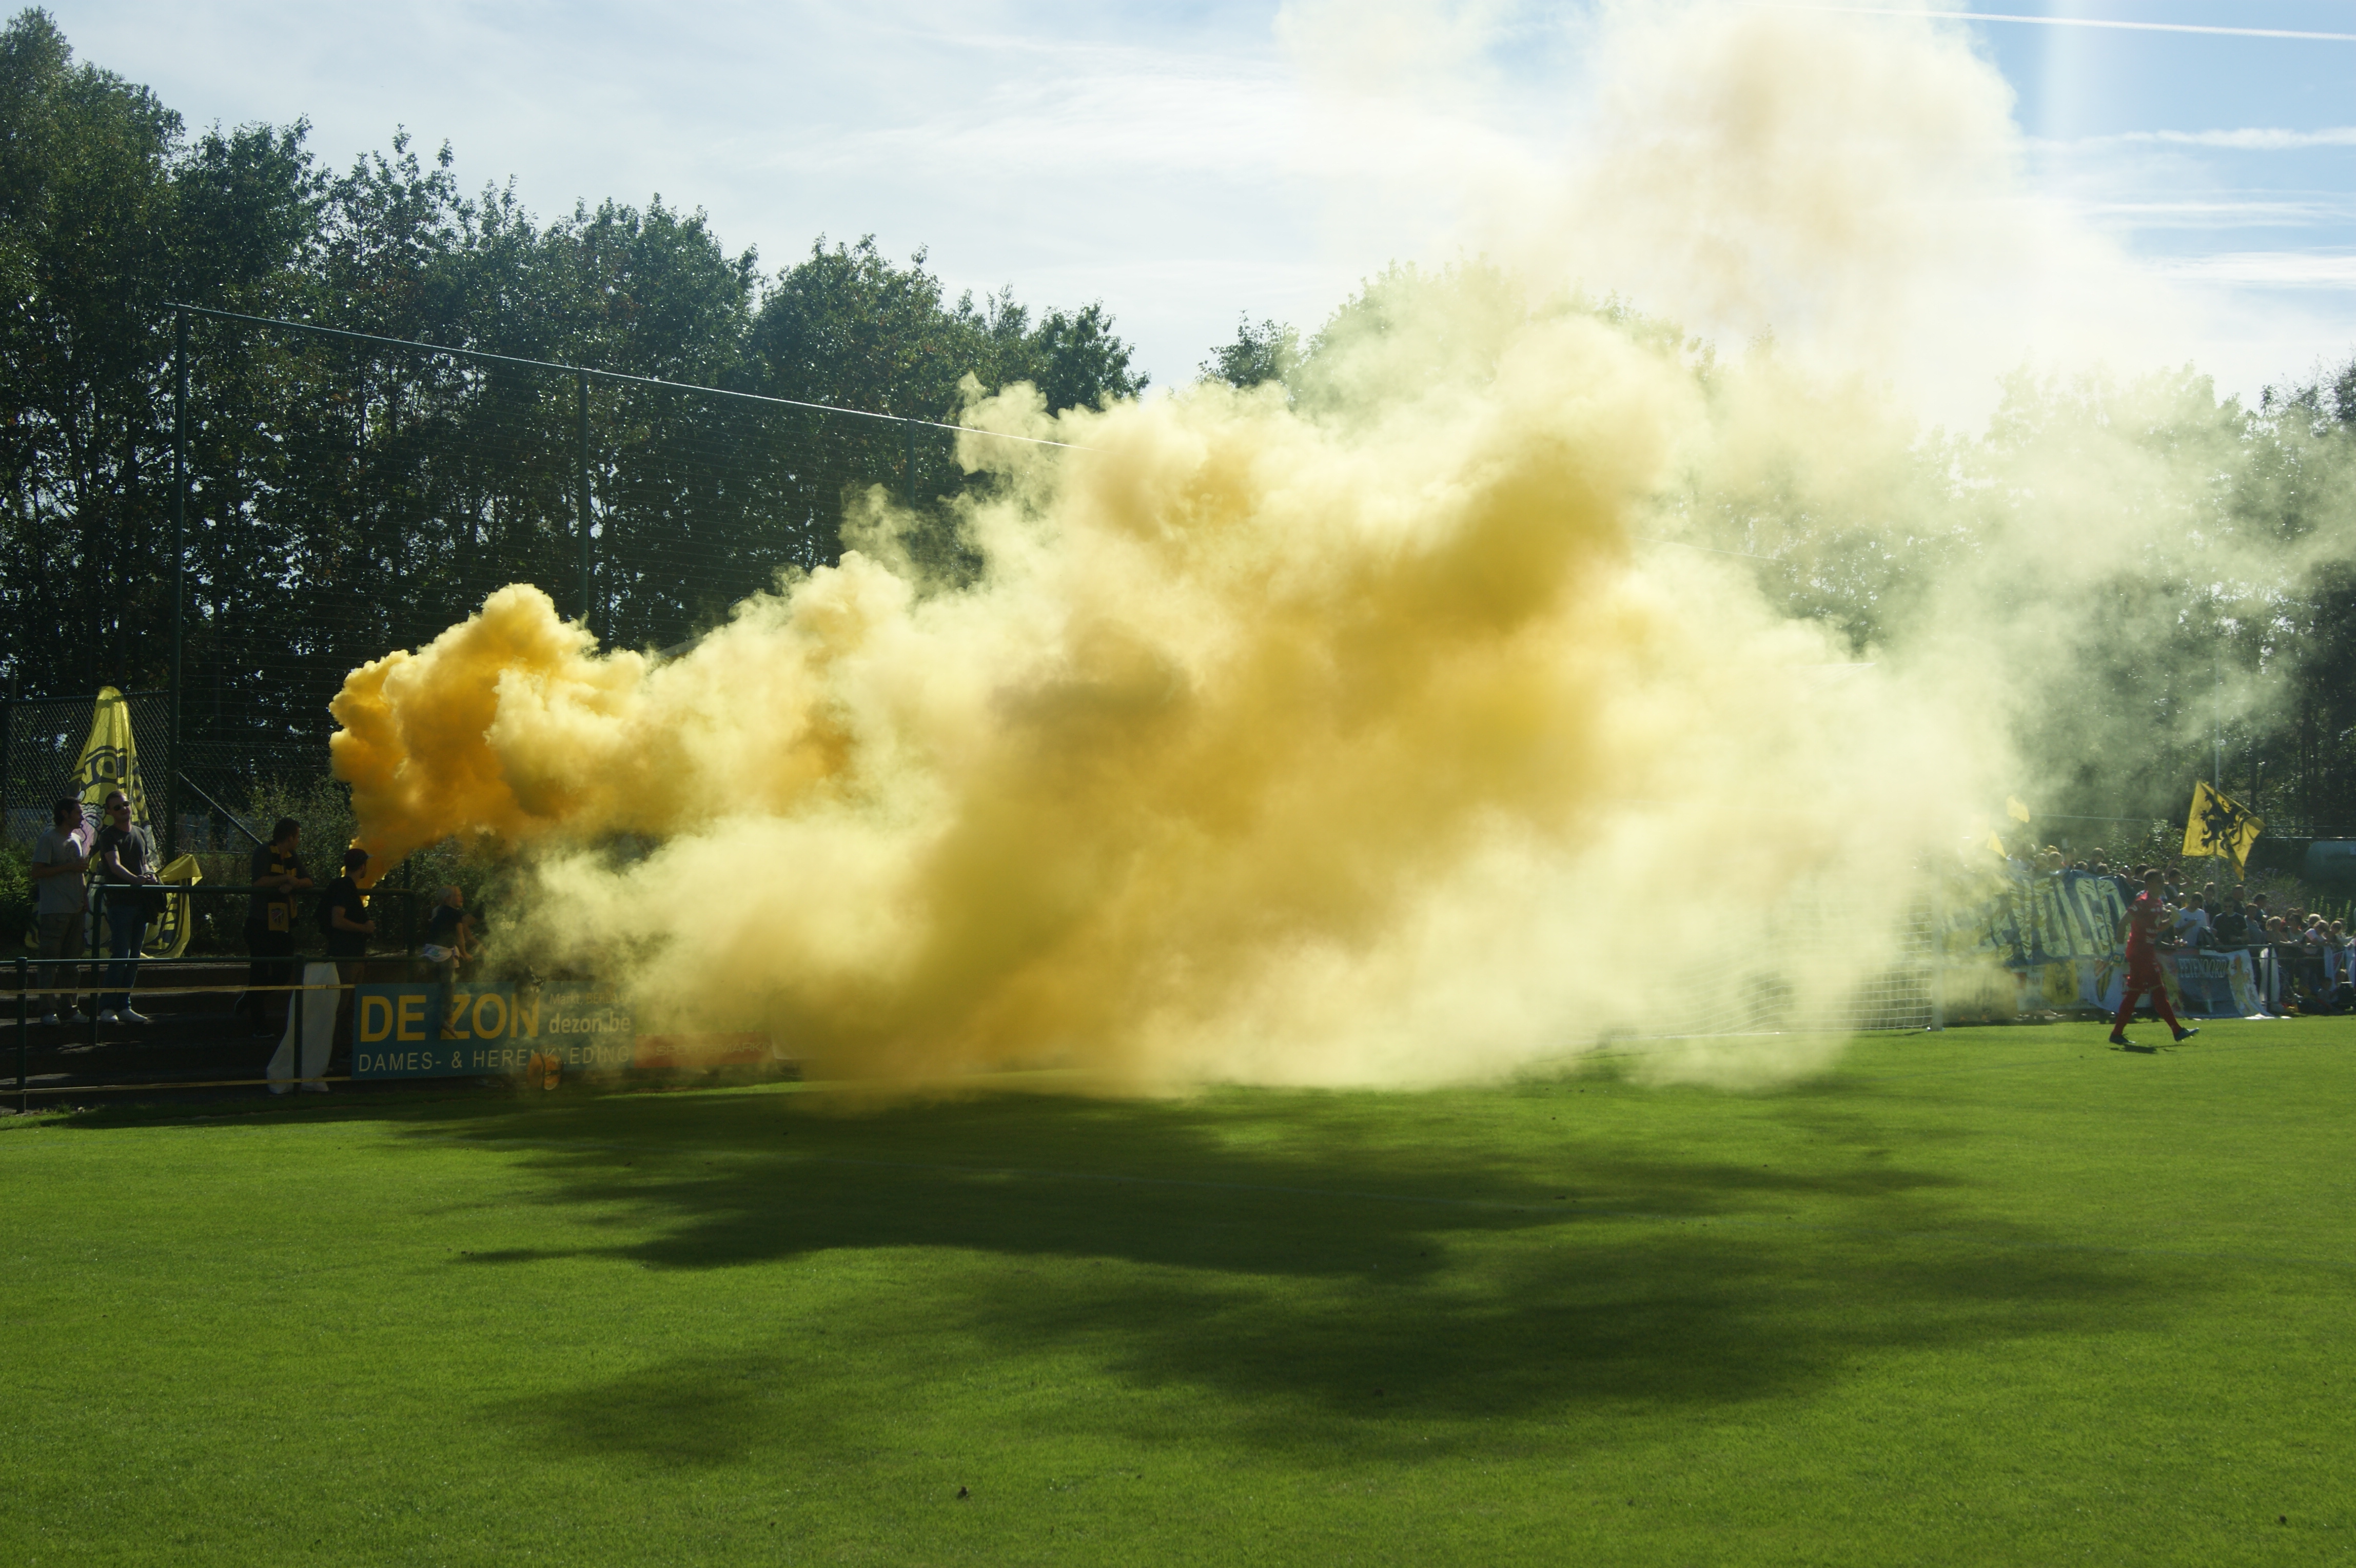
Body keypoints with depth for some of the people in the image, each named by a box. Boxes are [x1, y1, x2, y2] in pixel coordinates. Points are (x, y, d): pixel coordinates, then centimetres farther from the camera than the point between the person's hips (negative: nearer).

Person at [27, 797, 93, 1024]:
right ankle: (48, 1011, -5)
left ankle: (71, 1009, 14)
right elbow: (38, 872, -13)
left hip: (76, 909, 8)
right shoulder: (49, 839, -6)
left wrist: (84, 899, 13)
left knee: (71, 962, 10)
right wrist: (69, 868, -17)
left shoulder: (78, 839, 17)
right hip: (54, 910, -8)